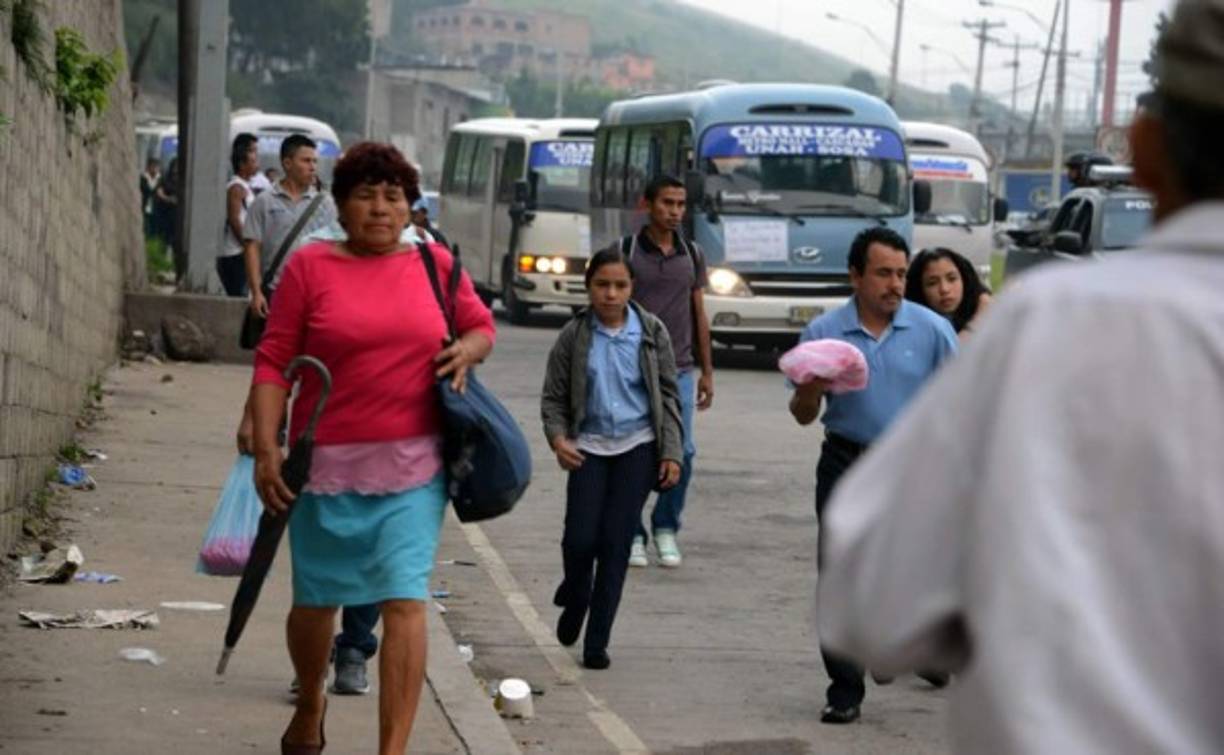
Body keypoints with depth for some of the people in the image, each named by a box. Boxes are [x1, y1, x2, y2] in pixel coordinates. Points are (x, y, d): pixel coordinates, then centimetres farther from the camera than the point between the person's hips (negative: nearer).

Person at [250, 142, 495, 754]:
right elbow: (273, 362, -3)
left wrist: (467, 351, -2)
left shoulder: (435, 265, 6)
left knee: (405, 601, -10)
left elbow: (481, 325, 21)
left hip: (413, 465, 1)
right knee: (316, 600, 13)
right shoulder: (311, 266, -2)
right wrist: (267, 449, -11)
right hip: (329, 463, -1)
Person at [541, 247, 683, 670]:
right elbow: (553, 397, 5)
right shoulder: (574, 337, 0)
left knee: (615, 542, -3)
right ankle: (574, 599, 25)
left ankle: (597, 643, 6)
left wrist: (671, 453, 0)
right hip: (590, 448, 0)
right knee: (580, 539, -10)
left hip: (637, 447, 0)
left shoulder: (651, 332, 1)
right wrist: (558, 438, -13)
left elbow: (668, 396, 6)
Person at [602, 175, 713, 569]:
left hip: (680, 370, 3)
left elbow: (699, 314, 16)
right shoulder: (624, 251, 0)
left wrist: (706, 371, 14)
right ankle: (632, 535, 9)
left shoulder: (692, 254, 11)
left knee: (682, 452, -5)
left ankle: (665, 528, 13)